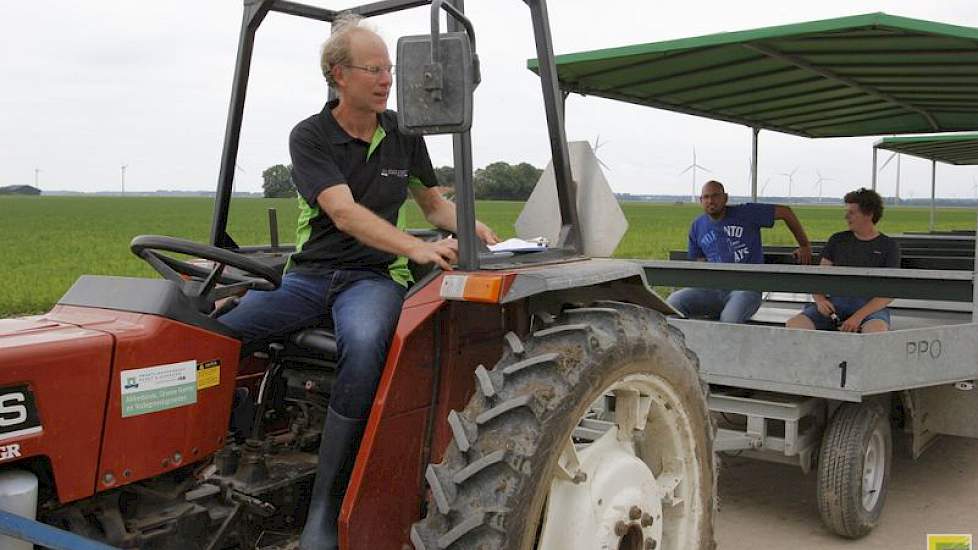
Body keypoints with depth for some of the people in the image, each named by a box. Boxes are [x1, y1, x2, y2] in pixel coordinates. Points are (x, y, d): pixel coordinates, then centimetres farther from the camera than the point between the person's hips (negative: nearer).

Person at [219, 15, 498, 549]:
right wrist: (415, 246, -33)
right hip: (309, 274, 0)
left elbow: (434, 203, 20)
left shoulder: (402, 133, 9)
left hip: (375, 276, 0)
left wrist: (470, 225, -3)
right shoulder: (310, 136, -3)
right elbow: (345, 213, -19)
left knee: (363, 343, -37)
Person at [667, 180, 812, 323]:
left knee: (730, 318, -37)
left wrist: (804, 246, 10)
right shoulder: (697, 226, 13)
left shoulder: (746, 213, 1)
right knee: (673, 302, -22)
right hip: (713, 289, 4)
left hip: (747, 287, -4)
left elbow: (785, 211, 6)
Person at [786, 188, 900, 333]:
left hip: (869, 305, -3)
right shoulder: (837, 240, 19)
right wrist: (820, 300, -11)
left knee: (877, 331, -40)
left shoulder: (889, 246, 9)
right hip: (834, 301, 3)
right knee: (792, 325, -27)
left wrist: (858, 316, -16)